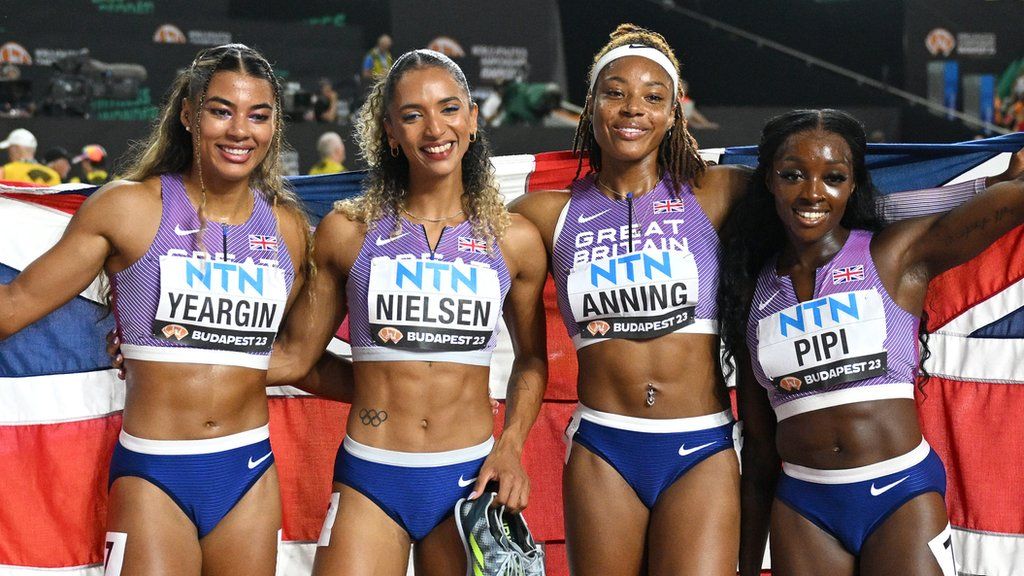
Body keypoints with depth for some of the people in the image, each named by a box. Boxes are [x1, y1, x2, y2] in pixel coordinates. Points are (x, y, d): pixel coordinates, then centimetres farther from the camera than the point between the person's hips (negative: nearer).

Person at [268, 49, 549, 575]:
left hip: (469, 479, 1)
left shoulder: (513, 240, 4)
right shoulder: (348, 231, 2)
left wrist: (510, 446, 2)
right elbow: (295, 355, 7)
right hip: (369, 485, -1)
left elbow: (531, 359, 17)